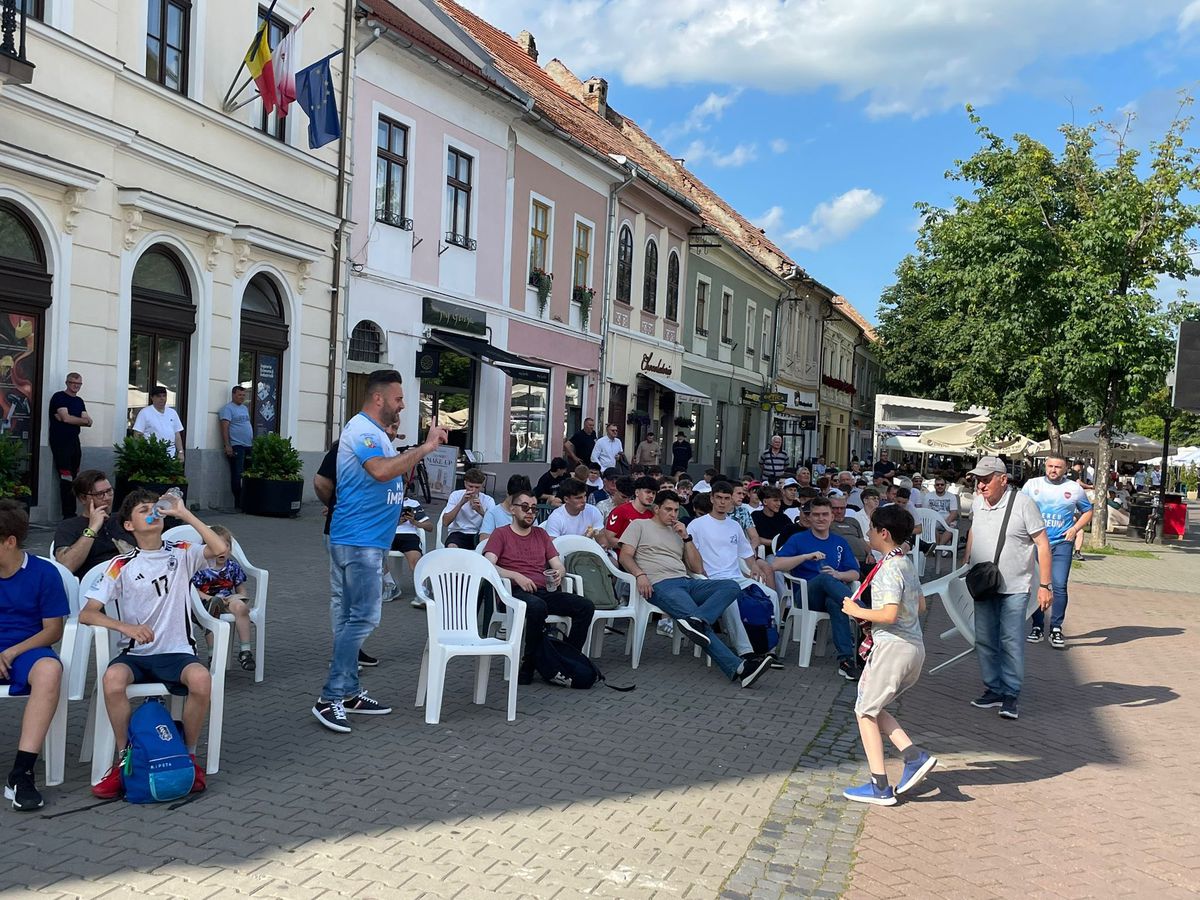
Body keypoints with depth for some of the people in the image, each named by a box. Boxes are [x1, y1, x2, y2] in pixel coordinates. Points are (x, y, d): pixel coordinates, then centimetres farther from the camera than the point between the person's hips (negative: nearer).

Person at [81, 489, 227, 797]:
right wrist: (127, 627, -21)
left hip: (177, 651, 0)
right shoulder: (123, 565, 3)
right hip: (136, 653, 1)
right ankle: (124, 758, -10)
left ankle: (189, 755, -7)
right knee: (112, 678, -34)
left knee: (201, 679, -33)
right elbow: (87, 613, -2)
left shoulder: (181, 553, 4)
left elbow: (220, 549, -16)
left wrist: (184, 514, -14)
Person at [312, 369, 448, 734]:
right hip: (359, 539, -10)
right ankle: (330, 698, -6)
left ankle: (348, 692, 19)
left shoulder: (375, 433, 19)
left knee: (351, 617, 12)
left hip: (365, 539, 10)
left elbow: (395, 474, 23)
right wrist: (425, 447, -23)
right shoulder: (361, 430, -13)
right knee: (363, 617, -10)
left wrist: (424, 448, 11)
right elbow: (382, 470, -30)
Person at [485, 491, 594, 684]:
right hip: (516, 592, -5)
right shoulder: (501, 534, 11)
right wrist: (516, 576, -17)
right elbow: (488, 566, -4)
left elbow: (559, 565, 20)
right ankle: (530, 664, -24)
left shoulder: (541, 534, 26)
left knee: (586, 606, -18)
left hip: (545, 591, 5)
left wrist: (558, 573, -5)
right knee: (537, 607, -40)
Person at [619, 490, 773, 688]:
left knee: (732, 586, -22)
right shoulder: (639, 525, 17)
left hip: (686, 582, 6)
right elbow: (625, 555, 2)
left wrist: (686, 537, 13)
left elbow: (698, 568, 22)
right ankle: (736, 669, -43)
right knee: (698, 619, -30)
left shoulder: (678, 532, 30)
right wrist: (639, 574, -18)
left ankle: (695, 621, -45)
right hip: (660, 585, -6)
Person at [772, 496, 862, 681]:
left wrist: (838, 575, -7)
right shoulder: (798, 540, 13)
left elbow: (855, 574, 15)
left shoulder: (840, 543, 24)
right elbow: (776, 565, -3)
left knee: (836, 604, -38)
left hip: (833, 595, 2)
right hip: (806, 595, -2)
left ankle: (846, 659, -47)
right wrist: (807, 556, -13)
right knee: (825, 578, -37)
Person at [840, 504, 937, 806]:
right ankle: (915, 756, 6)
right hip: (914, 647, 9)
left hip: (893, 646, -9)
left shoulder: (889, 569, -17)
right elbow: (920, 604, 23)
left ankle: (880, 788, 3)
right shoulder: (907, 564, 12)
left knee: (865, 711, 2)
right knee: (873, 709, 18)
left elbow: (889, 614, -26)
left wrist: (858, 611, -11)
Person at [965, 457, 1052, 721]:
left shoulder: (1022, 503, -13)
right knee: (984, 640, 9)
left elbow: (1042, 544, -11)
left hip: (1014, 587, -5)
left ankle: (1010, 694, 6)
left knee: (1011, 641, -5)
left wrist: (1044, 585, -14)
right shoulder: (977, 503, 3)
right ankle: (993, 689, 21)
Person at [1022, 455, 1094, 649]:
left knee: (1059, 586, -8)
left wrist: (1075, 528, 0)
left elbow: (1087, 511, 15)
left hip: (1062, 544, -1)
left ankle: (1056, 628, 2)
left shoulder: (1074, 489, 5)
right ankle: (1037, 626, 17)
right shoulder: (1032, 484, 6)